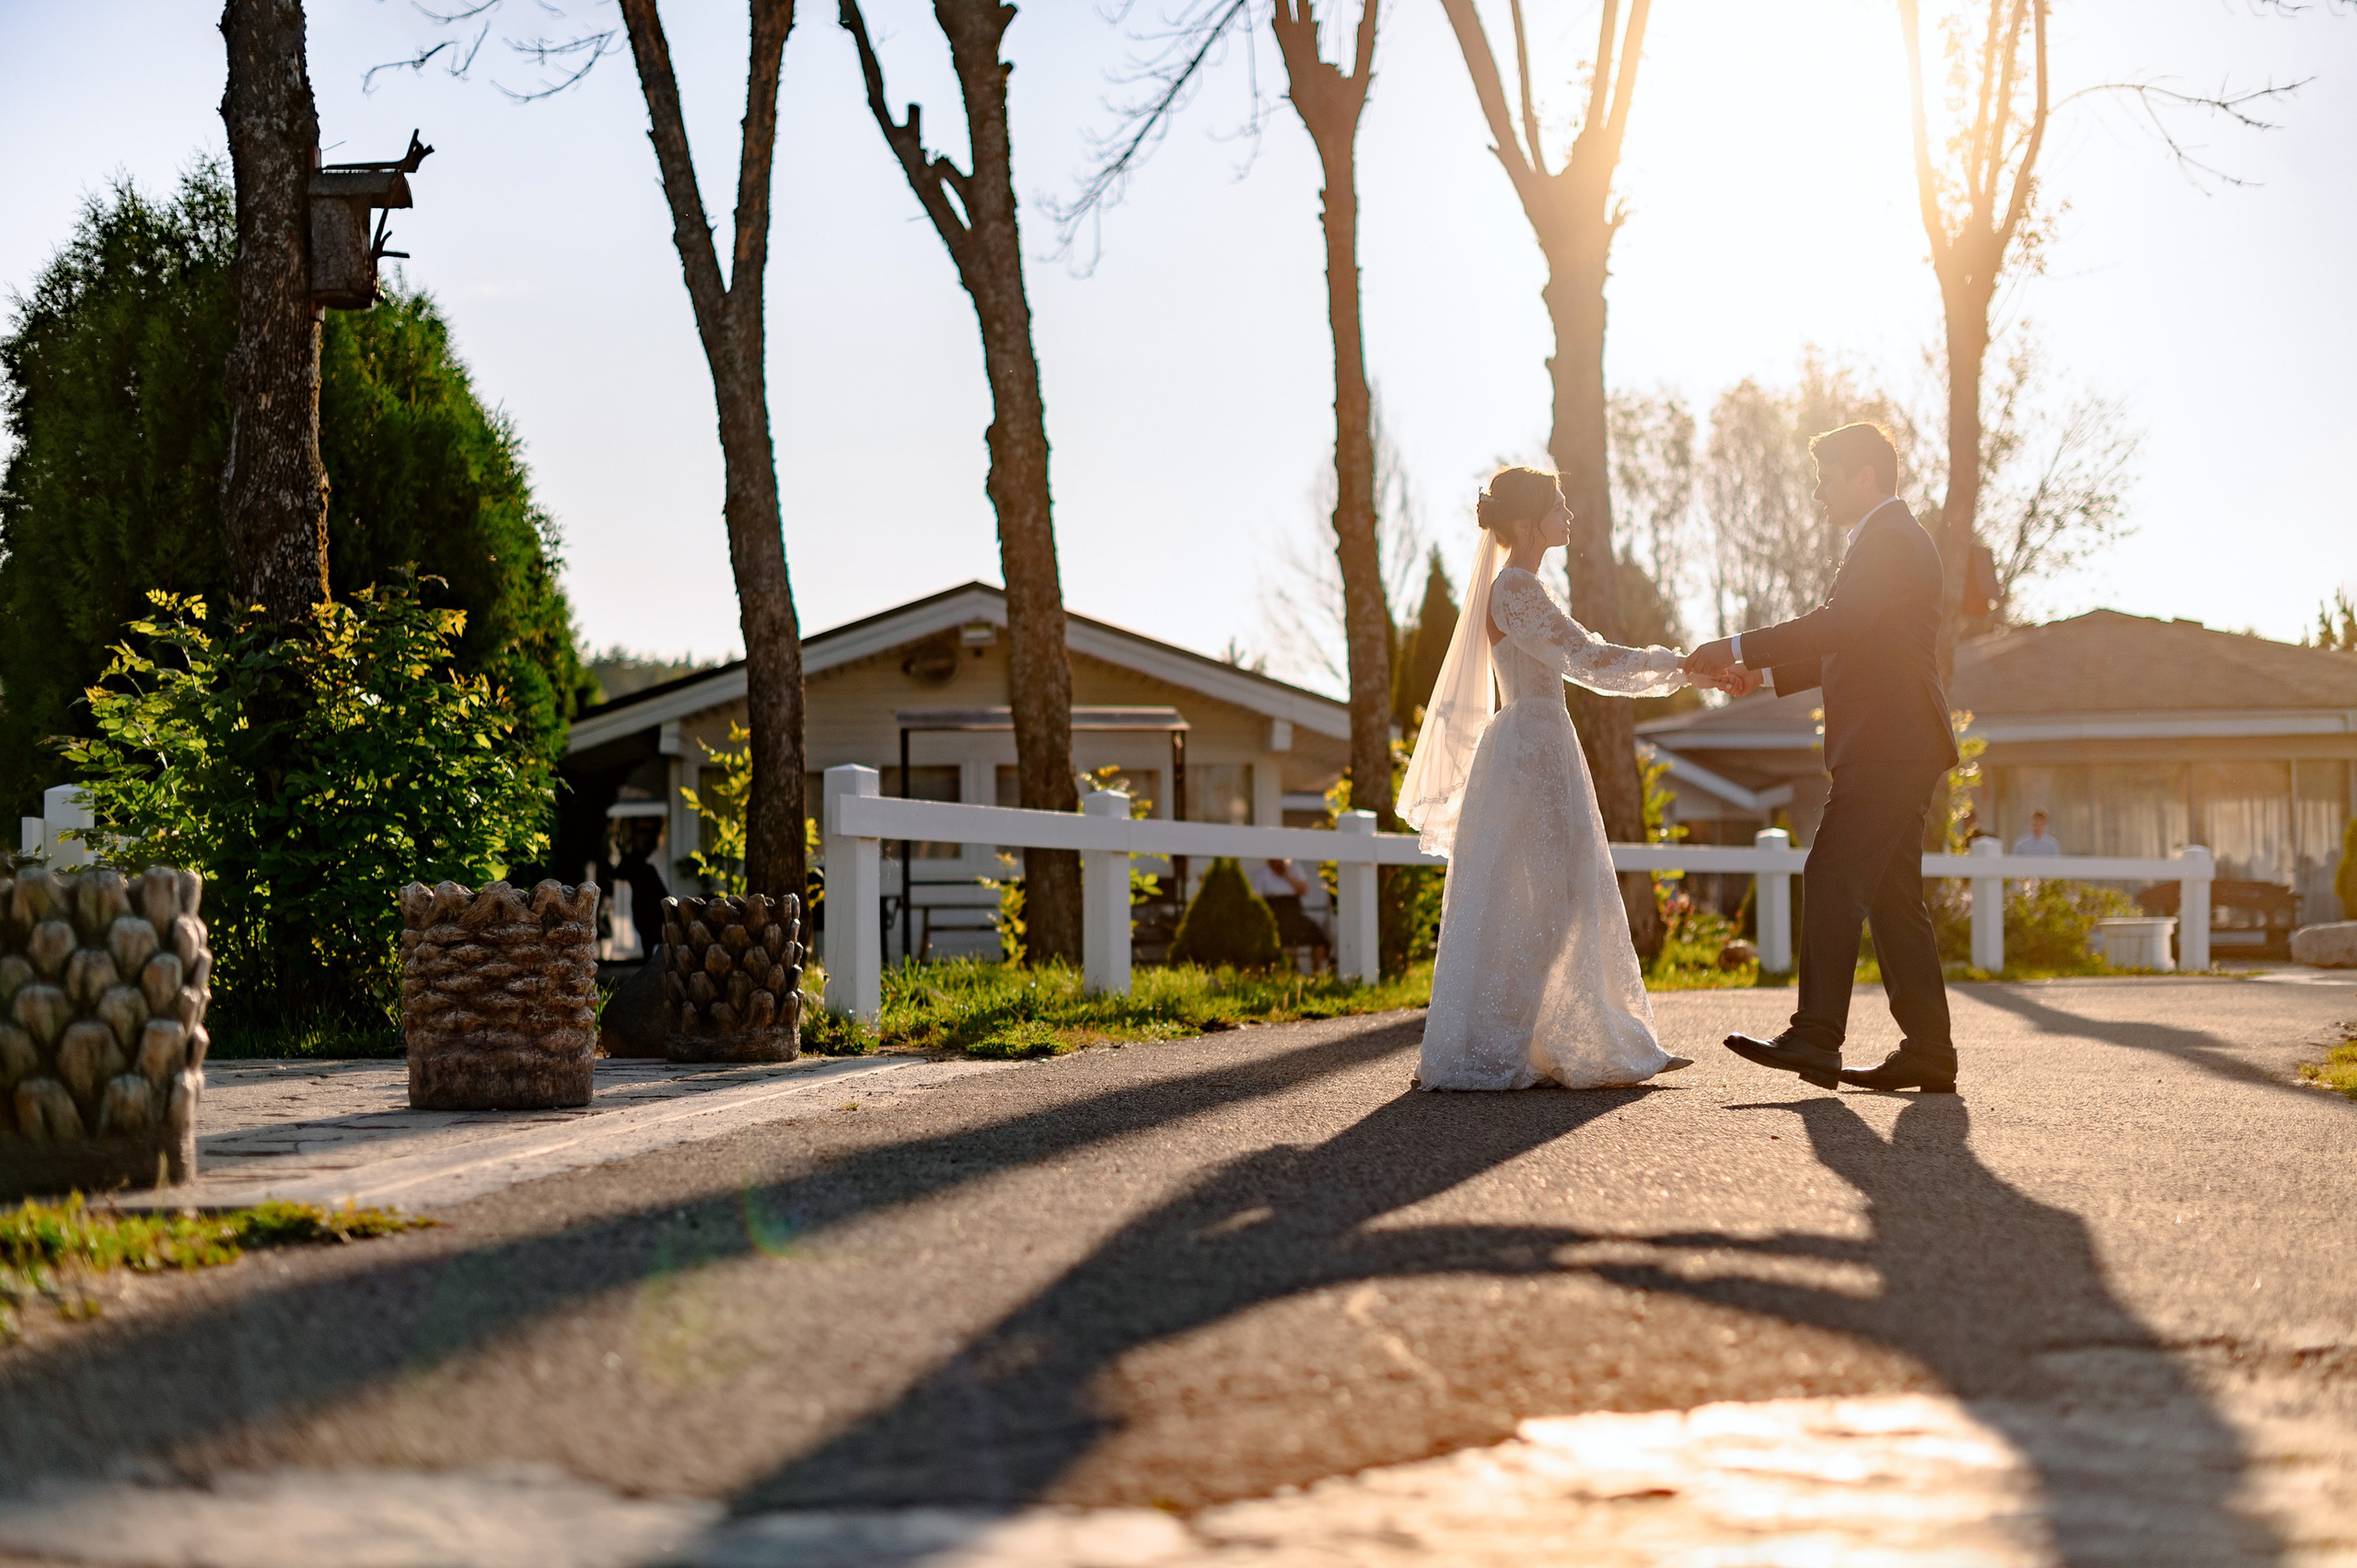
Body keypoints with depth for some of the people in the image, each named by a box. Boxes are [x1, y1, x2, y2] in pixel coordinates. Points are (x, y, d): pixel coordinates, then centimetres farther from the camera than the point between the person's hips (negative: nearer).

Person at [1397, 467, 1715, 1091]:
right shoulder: (1516, 588, -14)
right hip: (1531, 753, -10)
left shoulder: (1522, 588, 18)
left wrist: (1684, 672, 13)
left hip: (1535, 753, 10)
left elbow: (1584, 666, 19)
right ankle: (1484, 1056, -4)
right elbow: (1589, 657, -18)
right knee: (1524, 905, -7)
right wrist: (1677, 663, -7)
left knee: (1559, 905, 11)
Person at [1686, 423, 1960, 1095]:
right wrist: (1767, 672, 18)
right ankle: (1927, 1052, 10)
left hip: (1888, 752, -11)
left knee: (1832, 880, -16)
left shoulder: (1890, 539, -10)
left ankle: (1815, 1040, -21)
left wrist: (1737, 649, -19)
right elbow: (1851, 648, 27)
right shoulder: (1892, 540, 23)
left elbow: (1838, 623, -21)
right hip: (1895, 754, 11)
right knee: (1892, 896, 9)